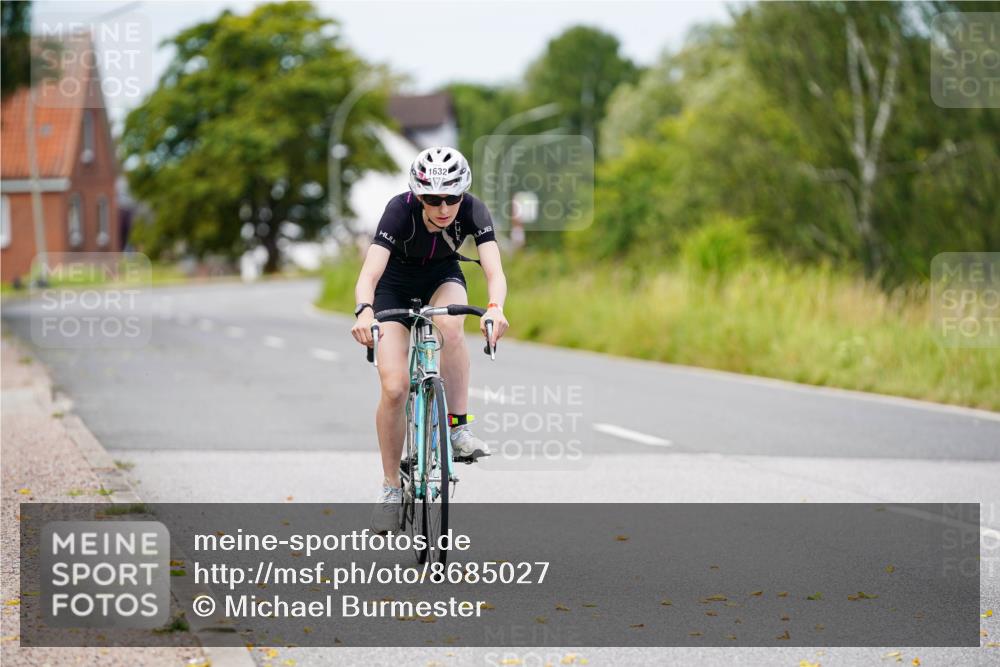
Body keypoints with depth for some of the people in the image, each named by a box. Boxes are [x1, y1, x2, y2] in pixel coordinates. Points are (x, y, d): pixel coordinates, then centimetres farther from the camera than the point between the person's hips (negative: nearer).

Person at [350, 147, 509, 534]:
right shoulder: (400, 210, -33)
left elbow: (494, 271, -38)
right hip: (396, 284, -1)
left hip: (443, 277, 1)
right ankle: (391, 486, 1)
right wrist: (364, 311, -65)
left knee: (450, 324, -36)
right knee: (394, 388, -14)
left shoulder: (472, 211, -27)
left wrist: (495, 308, -60)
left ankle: (458, 428, -26)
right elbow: (369, 273, -44)